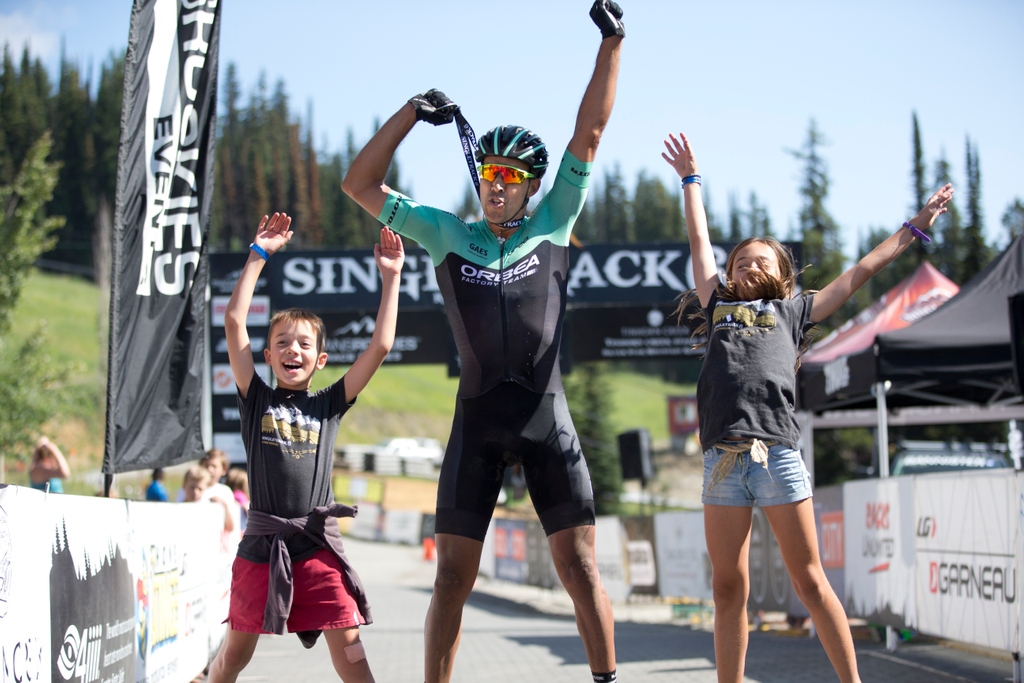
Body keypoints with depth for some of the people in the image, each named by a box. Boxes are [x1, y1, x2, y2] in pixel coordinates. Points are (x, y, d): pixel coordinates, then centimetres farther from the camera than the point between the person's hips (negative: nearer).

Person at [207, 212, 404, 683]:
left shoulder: (329, 405, 10)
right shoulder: (257, 400, 7)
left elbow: (380, 346, 4)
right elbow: (234, 322, 0)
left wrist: (391, 277, 5)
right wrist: (259, 255, 2)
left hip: (317, 547, 0)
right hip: (261, 547, 0)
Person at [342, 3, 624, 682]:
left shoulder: (553, 223, 9)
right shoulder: (449, 235, 10)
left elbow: (590, 133, 5)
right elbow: (360, 183, 9)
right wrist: (413, 109, 2)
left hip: (547, 420, 0)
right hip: (478, 421, 1)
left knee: (579, 564, -4)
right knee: (453, 574, 0)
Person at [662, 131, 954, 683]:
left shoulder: (793, 311, 22)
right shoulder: (718, 306, 26)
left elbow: (859, 273, 27)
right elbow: (699, 240, 34)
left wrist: (915, 227, 31)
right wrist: (690, 178, 41)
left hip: (778, 455, -1)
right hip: (722, 460, 2)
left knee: (809, 581, -2)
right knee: (728, 588, 2)